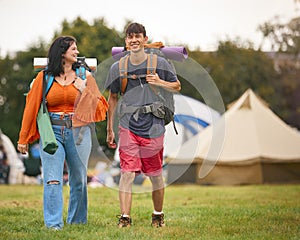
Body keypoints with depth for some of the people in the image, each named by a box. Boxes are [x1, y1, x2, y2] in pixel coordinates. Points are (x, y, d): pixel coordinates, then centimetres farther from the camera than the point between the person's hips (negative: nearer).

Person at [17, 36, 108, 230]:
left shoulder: (84, 76, 8)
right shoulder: (44, 77, 4)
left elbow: (100, 107, 9)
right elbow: (32, 108, 7)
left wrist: (84, 91, -7)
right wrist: (23, 139, 8)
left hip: (78, 132, 2)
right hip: (52, 132, -2)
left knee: (79, 179, 7)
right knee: (52, 179, -11)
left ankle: (77, 221, 21)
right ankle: (53, 223, -10)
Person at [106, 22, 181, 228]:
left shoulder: (160, 64, 1)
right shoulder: (117, 68, 5)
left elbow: (177, 87, 11)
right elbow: (113, 98, 13)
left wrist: (160, 83, -11)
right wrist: (110, 130, 12)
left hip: (153, 127, 0)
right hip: (128, 127, 0)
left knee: (155, 174, 9)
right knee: (127, 173, -10)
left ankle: (158, 215, 27)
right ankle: (125, 217, -8)